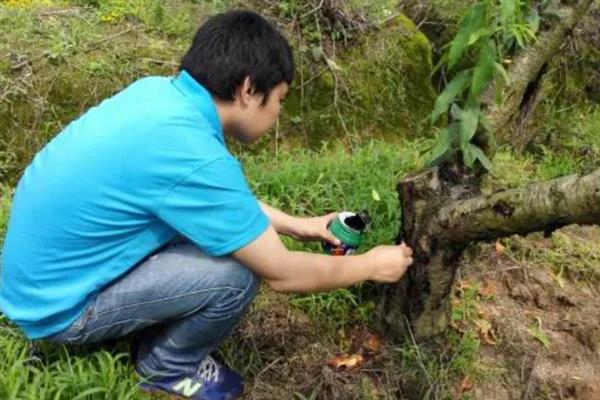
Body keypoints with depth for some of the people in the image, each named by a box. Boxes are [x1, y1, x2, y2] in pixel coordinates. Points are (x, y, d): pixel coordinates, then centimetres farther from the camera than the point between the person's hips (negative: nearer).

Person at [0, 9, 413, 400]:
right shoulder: (192, 155, -31)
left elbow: (224, 198, 12)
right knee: (237, 272, -20)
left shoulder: (159, 92, -5)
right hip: (59, 305, -8)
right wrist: (371, 266, -4)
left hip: (48, 263, 8)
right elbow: (283, 273, -20)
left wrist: (298, 225, 15)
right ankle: (168, 367, 8)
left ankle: (162, 331, 20)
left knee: (222, 214, 7)